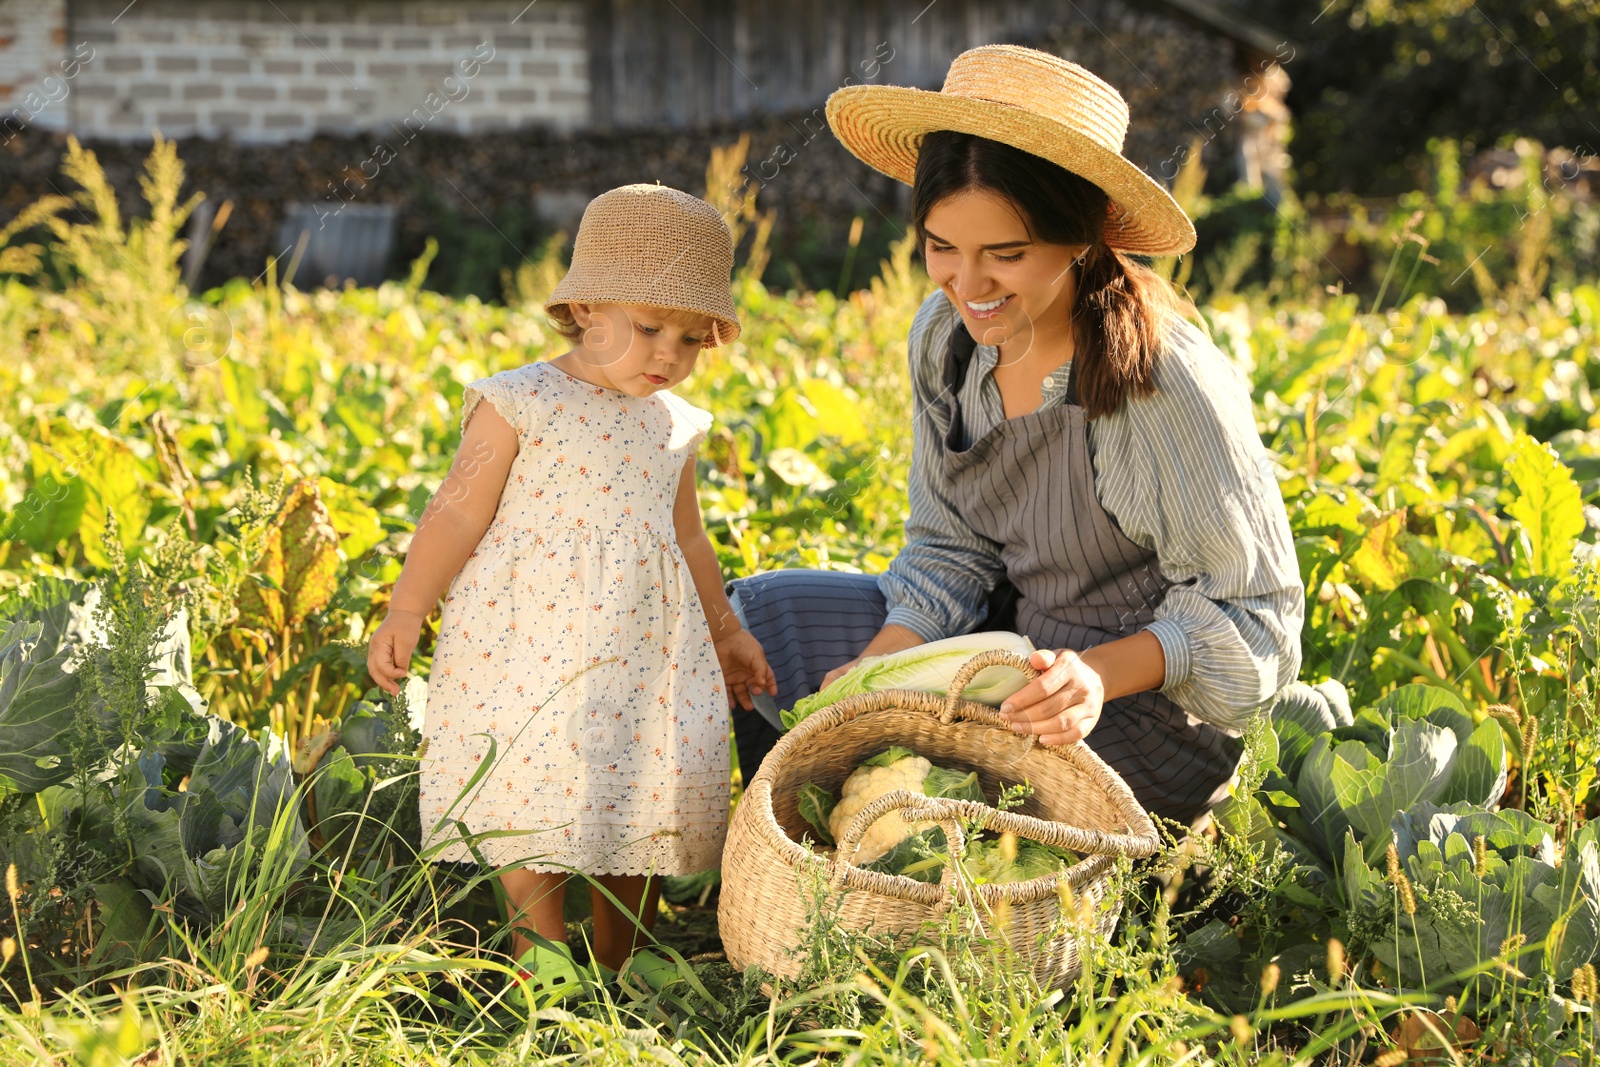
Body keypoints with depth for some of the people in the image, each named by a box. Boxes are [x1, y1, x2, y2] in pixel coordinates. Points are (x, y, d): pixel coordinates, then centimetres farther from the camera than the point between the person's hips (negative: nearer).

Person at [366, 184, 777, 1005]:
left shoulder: (673, 427, 11)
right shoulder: (522, 404, -7)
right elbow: (459, 513, -6)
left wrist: (724, 631, 29)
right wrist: (404, 614, -10)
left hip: (641, 643, 5)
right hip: (530, 632, -5)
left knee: (642, 787, 5)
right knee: (537, 786, -5)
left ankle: (623, 950, 17)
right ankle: (538, 942, 8)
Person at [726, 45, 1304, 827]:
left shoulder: (1166, 383, -27)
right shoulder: (946, 337, -6)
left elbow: (1253, 614, -21)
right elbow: (950, 552, 3)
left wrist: (1098, 674, -37)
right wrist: (876, 669, -15)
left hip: (1154, 700, -8)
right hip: (1017, 634, 8)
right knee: (748, 615, 9)